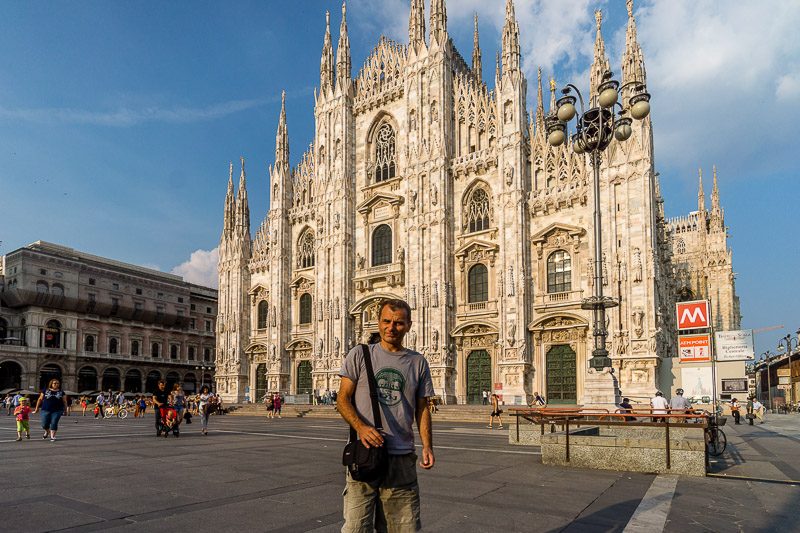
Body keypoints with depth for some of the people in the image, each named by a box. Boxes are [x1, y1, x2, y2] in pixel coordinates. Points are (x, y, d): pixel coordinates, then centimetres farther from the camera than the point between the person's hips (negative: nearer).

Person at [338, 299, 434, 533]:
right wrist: (361, 427, -15)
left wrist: (427, 445, -2)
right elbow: (343, 399, 2)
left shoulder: (418, 362, 10)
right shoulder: (359, 355, 4)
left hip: (403, 458, 2)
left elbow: (422, 409, 12)